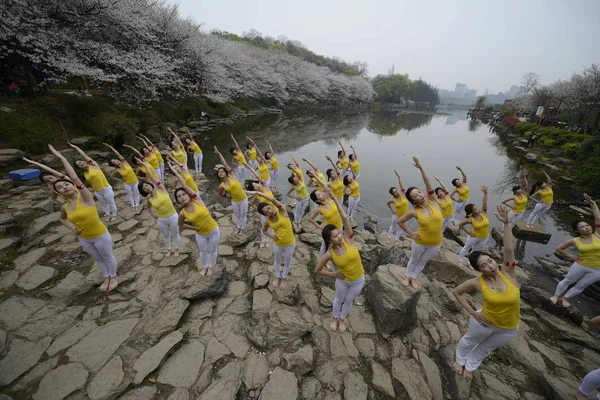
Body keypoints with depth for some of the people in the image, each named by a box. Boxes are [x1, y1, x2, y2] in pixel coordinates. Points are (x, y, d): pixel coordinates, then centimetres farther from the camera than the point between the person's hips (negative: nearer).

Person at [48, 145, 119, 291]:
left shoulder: (86, 197, -20)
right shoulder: (65, 207, -3)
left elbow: (75, 178, -32)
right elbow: (62, 219, 21)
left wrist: (61, 157, -29)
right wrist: (72, 228, 1)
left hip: (101, 236, -6)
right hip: (83, 239, 6)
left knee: (108, 257, 14)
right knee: (98, 259, 23)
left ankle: (114, 277, 37)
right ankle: (106, 278, 43)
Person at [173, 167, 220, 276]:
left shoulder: (197, 200, -20)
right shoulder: (182, 213, -12)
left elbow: (185, 186, -27)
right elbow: (180, 225, 9)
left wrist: (176, 172, -21)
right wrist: (194, 228, -1)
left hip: (214, 231, -2)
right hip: (200, 234, 2)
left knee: (213, 250, 17)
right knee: (203, 251, 22)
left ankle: (210, 267, 44)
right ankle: (205, 267, 50)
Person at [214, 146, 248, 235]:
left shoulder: (231, 176, -15)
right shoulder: (221, 186, -8)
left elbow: (225, 164, -21)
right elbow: (221, 195, 12)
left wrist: (219, 153, -23)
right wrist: (229, 197, 4)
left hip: (243, 199, -2)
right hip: (234, 201, 3)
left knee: (243, 215, 13)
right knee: (237, 215, 20)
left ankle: (243, 228, 34)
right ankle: (238, 228, 43)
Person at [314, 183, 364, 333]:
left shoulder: (348, 240, -26)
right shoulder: (329, 254, -25)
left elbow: (344, 217, -38)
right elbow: (317, 270, -10)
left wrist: (333, 197, -42)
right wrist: (334, 275, -11)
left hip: (358, 280, 1)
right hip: (343, 280, -1)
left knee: (348, 301, 24)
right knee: (339, 299, 26)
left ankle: (342, 319, 53)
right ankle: (335, 318, 56)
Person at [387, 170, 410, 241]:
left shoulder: (402, 194, -14)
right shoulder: (393, 200, -14)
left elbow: (401, 184, -23)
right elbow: (388, 203, 9)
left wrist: (398, 176, -29)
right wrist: (392, 210, 4)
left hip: (404, 216, 2)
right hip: (396, 215, -1)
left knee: (400, 228, 17)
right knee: (393, 226, 17)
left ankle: (397, 238, 34)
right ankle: (389, 236, 36)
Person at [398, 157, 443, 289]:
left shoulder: (432, 202, -14)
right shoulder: (414, 212, -17)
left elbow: (428, 185, -29)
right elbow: (400, 221, -4)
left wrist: (420, 167, -40)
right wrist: (411, 233, -8)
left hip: (435, 243, 2)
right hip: (420, 242, -2)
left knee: (422, 262, 22)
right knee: (414, 260, 20)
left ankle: (414, 277, 44)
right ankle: (408, 276, 46)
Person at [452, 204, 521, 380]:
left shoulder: (508, 274, -23)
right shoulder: (477, 282, -23)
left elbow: (509, 249, -39)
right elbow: (456, 292, -9)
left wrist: (506, 223, -49)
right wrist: (473, 313, -14)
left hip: (509, 328, 2)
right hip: (486, 321, -2)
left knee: (486, 348, 24)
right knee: (469, 341, 23)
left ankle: (470, 366, 52)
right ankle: (460, 360, 54)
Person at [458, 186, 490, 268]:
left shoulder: (482, 213, -18)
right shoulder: (470, 220, -25)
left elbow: (484, 203, -32)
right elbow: (460, 225, -13)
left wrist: (485, 193, -44)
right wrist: (468, 232, -12)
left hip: (484, 238, 3)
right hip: (474, 237, -3)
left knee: (475, 250, 21)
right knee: (466, 248, 16)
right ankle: (460, 260, 36)